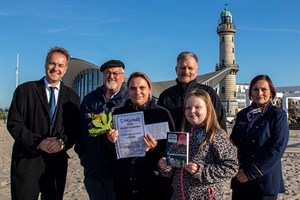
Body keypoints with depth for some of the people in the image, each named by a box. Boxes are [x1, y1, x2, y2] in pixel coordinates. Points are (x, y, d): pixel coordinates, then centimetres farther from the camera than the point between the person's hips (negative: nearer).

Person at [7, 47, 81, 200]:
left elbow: (76, 128, 4)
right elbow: (14, 123, -5)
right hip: (27, 160, -2)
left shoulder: (72, 97, 8)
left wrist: (62, 142, -17)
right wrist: (38, 142, -17)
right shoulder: (25, 90, 1)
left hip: (58, 161, 2)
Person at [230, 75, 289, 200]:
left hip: (264, 180, -4)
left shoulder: (278, 115, -5)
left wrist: (251, 172, -15)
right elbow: (234, 141, 12)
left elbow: (277, 148, -13)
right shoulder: (242, 115, 9)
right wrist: (238, 169, -4)